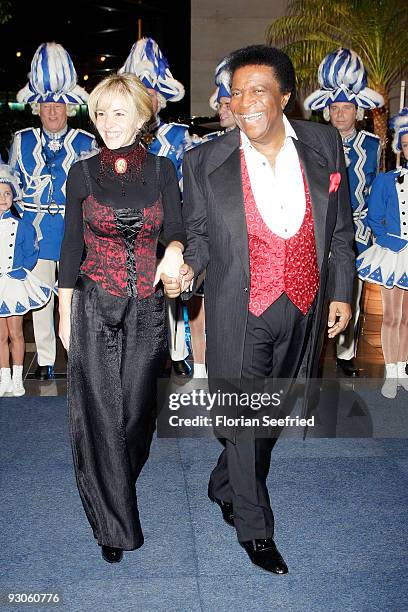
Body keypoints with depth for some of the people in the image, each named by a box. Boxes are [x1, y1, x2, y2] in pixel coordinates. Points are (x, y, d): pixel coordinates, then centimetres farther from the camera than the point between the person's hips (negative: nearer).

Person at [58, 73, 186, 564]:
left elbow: (176, 228, 1)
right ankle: (114, 523, 15)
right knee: (99, 411, 0)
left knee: (137, 405, 10)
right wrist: (66, 314, 3)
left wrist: (174, 248, -24)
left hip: (147, 307, 1)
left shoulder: (162, 170, 4)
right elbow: (71, 245, 4)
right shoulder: (82, 173, 2)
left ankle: (120, 482, 41)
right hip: (94, 307, -1)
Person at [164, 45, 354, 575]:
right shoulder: (204, 162, -8)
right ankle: (255, 528, 26)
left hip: (305, 308, 4)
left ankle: (223, 486, 45)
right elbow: (198, 232, 3)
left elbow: (341, 226, 5)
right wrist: (188, 267, -17)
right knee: (243, 419, 4)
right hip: (240, 312, -3)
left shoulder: (324, 144, -2)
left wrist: (341, 292, 4)